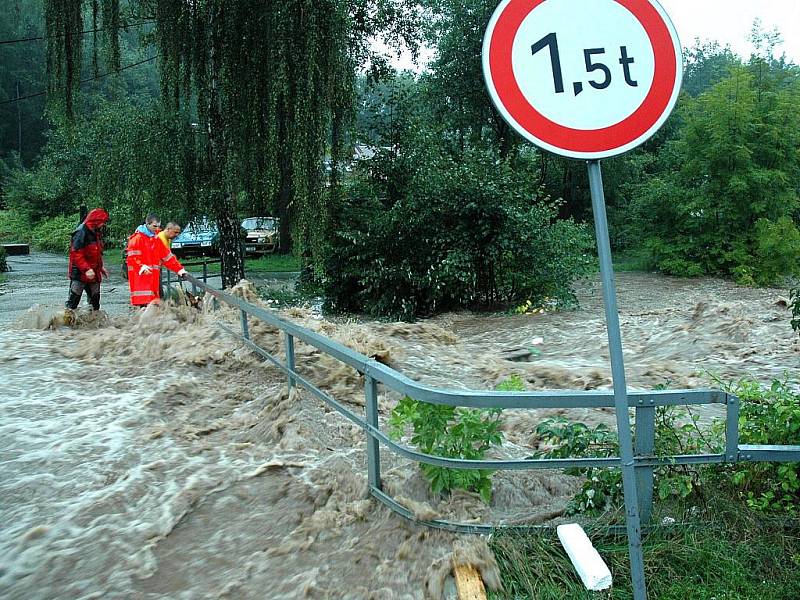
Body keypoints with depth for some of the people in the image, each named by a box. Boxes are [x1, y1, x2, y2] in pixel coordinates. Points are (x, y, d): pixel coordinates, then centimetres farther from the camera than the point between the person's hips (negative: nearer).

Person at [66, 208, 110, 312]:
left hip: (94, 274, 9)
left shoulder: (97, 233, 13)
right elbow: (76, 254, -21)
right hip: (79, 273, -9)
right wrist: (86, 269, -27)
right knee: (73, 303, -5)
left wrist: (101, 267, 19)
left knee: (95, 303, 12)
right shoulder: (81, 232, -16)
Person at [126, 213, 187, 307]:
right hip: (140, 275, -7)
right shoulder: (137, 238, -5)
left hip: (153, 276, 7)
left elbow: (167, 256, 19)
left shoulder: (156, 239, 18)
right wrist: (142, 267, -27)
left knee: (154, 301, 5)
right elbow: (132, 257, -12)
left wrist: (179, 269, 13)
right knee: (144, 301, -14)